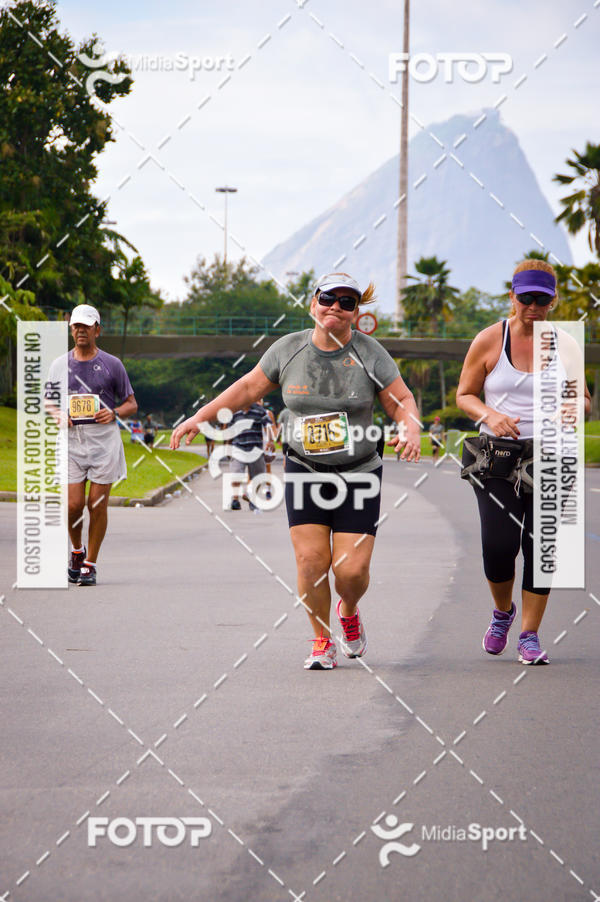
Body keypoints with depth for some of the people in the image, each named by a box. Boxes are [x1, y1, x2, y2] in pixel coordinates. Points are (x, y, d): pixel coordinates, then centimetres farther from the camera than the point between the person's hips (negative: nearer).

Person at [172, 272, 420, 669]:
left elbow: (403, 401, 0)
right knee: (311, 560, -9)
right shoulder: (289, 349, 1)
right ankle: (322, 641, 10)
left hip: (358, 476, -1)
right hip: (305, 473, 1)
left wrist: (411, 430, -22)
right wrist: (198, 419, 9)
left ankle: (349, 612, 27)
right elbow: (248, 388, 12)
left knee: (352, 568, -8)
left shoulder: (369, 353, -5)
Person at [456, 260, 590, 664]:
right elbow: (464, 394, 8)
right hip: (497, 456, -1)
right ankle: (503, 610, 18)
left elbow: (584, 400, 16)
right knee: (499, 542, -13)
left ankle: (530, 636, 9)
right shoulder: (490, 341, 2)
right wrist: (489, 415, -13)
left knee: (542, 546, -4)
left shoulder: (565, 345, 7)